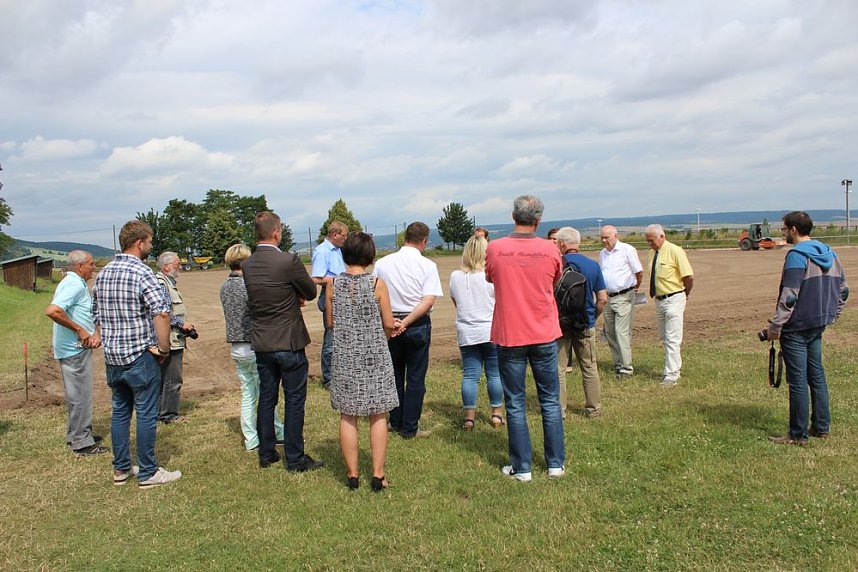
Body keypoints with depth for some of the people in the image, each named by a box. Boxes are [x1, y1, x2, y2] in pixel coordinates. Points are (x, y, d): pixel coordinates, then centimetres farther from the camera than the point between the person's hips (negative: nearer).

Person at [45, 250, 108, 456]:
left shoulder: (78, 284, 15)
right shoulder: (74, 285, -18)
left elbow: (89, 315, 20)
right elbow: (52, 311, -32)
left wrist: (95, 333, 1)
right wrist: (80, 330, -23)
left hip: (78, 348, 11)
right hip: (75, 349, -11)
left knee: (77, 395, 20)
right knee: (80, 395, -2)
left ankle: (76, 434, 33)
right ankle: (82, 443, 6)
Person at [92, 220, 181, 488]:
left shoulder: (103, 274, 9)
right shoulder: (142, 273, -15)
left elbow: (97, 315, 16)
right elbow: (161, 313, -26)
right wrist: (164, 348, -15)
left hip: (112, 356, 7)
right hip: (140, 356, -7)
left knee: (120, 411, 16)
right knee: (146, 414, 2)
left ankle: (121, 469, 25)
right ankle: (148, 473, 10)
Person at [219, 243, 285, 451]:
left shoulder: (225, 287, 7)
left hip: (236, 348, 7)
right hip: (253, 347, -7)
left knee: (247, 395, 12)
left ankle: (251, 440, 17)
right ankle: (278, 433, 17)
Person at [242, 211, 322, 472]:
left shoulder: (247, 265, 1)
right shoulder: (289, 261, -18)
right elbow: (311, 293, -5)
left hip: (261, 343, 6)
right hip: (289, 343, -6)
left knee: (266, 398, 16)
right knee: (294, 401, 4)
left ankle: (266, 454, 26)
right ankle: (295, 459, 11)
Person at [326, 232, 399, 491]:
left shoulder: (333, 284, -4)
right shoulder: (377, 284, -11)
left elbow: (330, 323, 4)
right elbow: (389, 324, -6)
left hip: (344, 356, 2)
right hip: (374, 356, -2)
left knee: (348, 416, 11)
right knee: (378, 416, 9)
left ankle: (352, 474, 19)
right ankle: (378, 475, 12)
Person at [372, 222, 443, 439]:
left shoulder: (382, 263, 1)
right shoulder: (427, 266, -8)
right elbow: (428, 301, -17)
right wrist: (405, 323, -16)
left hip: (390, 324, 3)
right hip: (418, 325, -3)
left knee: (394, 374, 18)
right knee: (415, 378, 7)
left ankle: (396, 423, 28)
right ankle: (409, 428, 12)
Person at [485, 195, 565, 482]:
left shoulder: (494, 249, -10)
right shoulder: (550, 250, -6)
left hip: (509, 337, -1)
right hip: (544, 336, 1)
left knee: (515, 404, 8)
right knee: (550, 401, 13)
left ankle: (521, 467, 14)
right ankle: (556, 464, 21)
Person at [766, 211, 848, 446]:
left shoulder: (797, 255, -16)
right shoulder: (829, 254, 10)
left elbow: (789, 296, -21)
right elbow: (843, 290, 15)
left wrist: (776, 325, -16)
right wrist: (831, 316, 21)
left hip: (797, 327, -8)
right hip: (818, 326, 9)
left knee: (798, 380, -3)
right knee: (817, 375, 16)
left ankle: (798, 435, 4)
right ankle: (821, 427, 24)